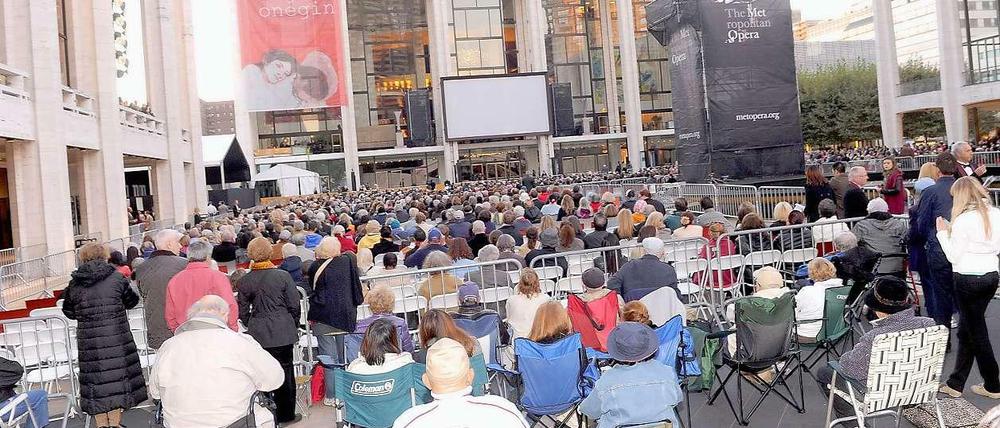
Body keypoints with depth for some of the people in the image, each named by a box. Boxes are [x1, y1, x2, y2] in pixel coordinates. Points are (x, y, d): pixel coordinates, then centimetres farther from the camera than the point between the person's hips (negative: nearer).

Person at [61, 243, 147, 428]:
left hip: (88, 341, 2)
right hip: (117, 338, -2)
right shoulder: (116, 277, -5)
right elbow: (131, 301, 7)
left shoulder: (75, 283, 2)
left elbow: (69, 312, 11)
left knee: (95, 378, 11)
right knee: (118, 377, 9)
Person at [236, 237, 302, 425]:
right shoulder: (283, 276, -8)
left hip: (258, 332, 2)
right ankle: (286, 414, 17)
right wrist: (294, 326, 11)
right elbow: (294, 306, -4)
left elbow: (242, 311, 5)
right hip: (282, 331, -2)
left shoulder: (244, 281, -1)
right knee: (284, 371, 7)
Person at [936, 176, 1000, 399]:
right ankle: (955, 383, 20)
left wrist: (943, 232, -1)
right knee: (966, 330, 14)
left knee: (977, 332, 7)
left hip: (968, 279, -7)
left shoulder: (963, 220, -17)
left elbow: (953, 256, -11)